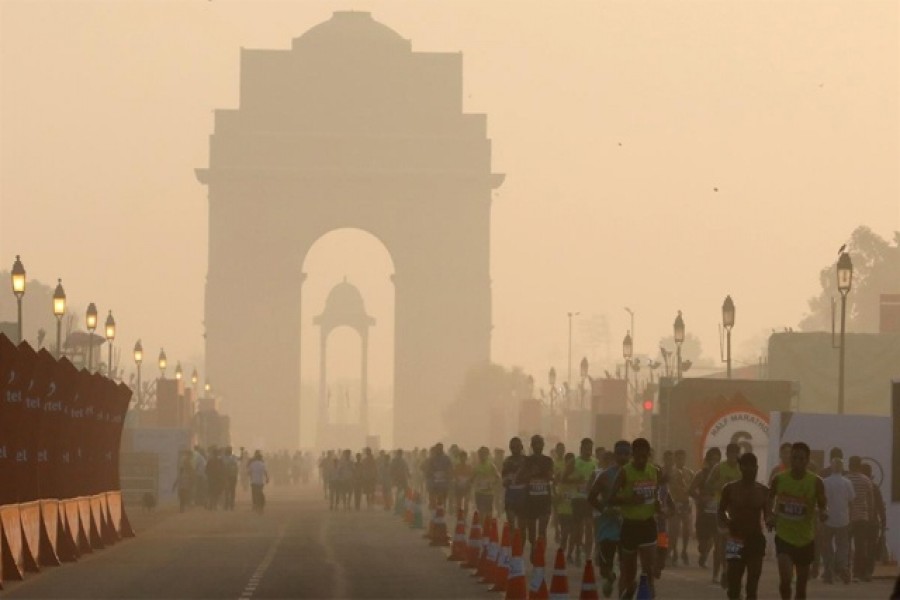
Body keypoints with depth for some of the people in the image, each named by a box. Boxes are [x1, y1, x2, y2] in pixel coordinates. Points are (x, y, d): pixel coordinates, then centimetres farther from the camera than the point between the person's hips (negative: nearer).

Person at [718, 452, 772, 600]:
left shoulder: (763, 491, 4)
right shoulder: (730, 488, -1)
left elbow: (767, 514, 4)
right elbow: (721, 510, 7)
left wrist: (769, 521, -19)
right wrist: (726, 521, -14)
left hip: (756, 539, 2)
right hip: (735, 539, -2)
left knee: (753, 584, 2)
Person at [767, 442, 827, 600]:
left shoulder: (815, 482, -8)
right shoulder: (779, 479, -4)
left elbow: (822, 504, -4)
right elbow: (770, 498, 15)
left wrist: (823, 513, -27)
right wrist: (770, 515, -2)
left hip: (806, 539, 1)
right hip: (783, 536, -1)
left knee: (801, 584, 10)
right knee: (785, 577, -17)